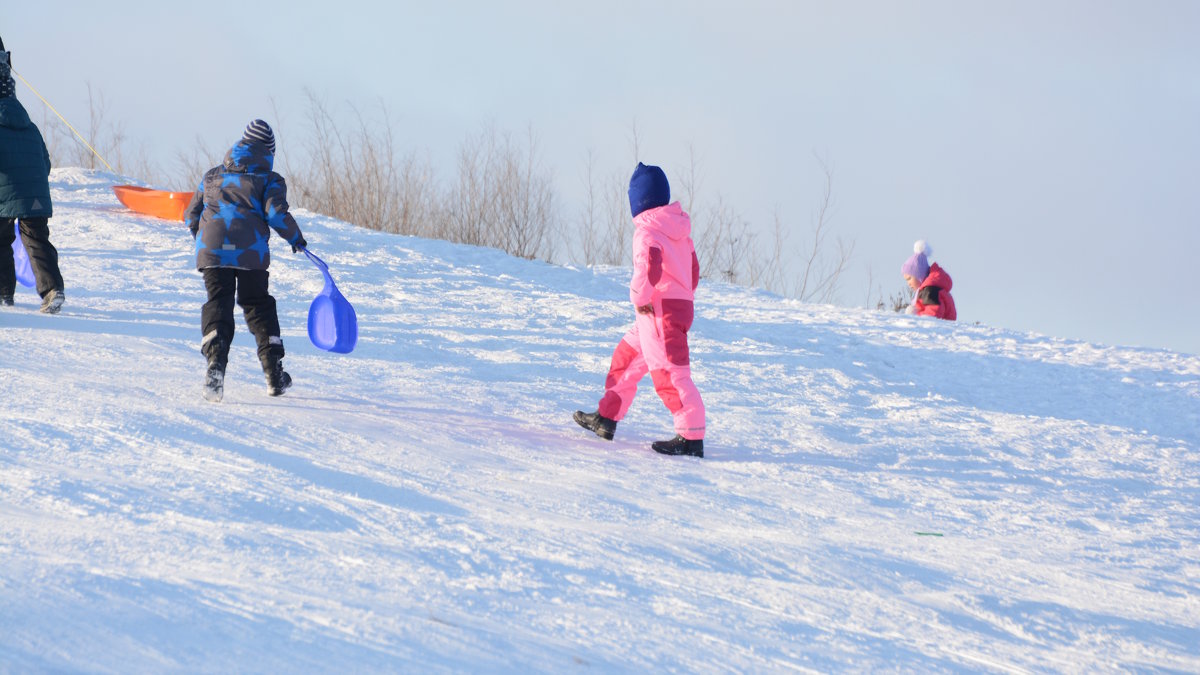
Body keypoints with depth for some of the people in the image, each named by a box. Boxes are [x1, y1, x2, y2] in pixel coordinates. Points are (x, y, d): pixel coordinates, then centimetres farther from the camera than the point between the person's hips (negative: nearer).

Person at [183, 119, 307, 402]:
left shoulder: (213, 175, 22)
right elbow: (276, 214, -5)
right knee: (259, 306, 13)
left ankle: (216, 361, -28)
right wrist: (296, 238, 12)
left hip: (211, 250, 1)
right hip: (251, 251, -1)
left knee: (218, 305, -1)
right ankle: (274, 374, 14)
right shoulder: (269, 180, 11)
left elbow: (191, 216, 22)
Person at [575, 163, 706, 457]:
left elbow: (649, 264, -31)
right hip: (681, 305, 10)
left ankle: (692, 438, -12)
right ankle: (607, 419, 29)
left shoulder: (648, 229, -14)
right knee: (626, 358, 21)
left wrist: (640, 296, -18)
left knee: (669, 373, -10)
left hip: (659, 310, -10)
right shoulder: (679, 228, 15)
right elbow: (693, 269, 23)